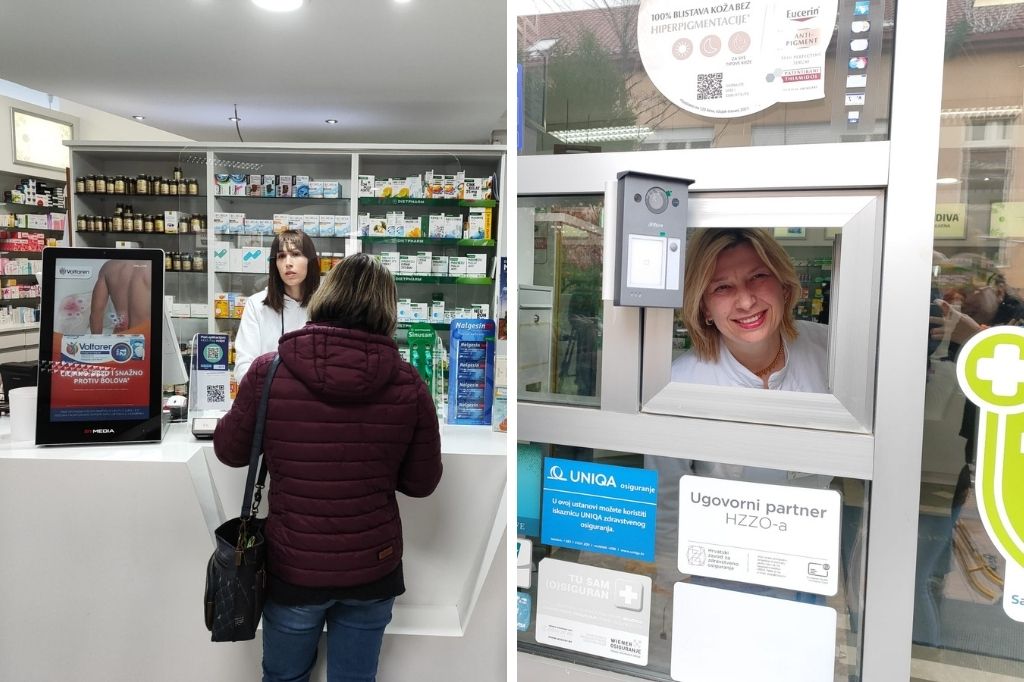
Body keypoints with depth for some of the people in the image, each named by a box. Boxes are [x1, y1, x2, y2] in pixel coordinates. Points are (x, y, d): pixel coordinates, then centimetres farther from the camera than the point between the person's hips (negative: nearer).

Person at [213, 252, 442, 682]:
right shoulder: (409, 385, -13)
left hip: (294, 568, 0)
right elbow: (422, 482, -2)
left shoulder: (268, 372, -16)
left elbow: (229, 451, 1)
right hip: (373, 569, 1)